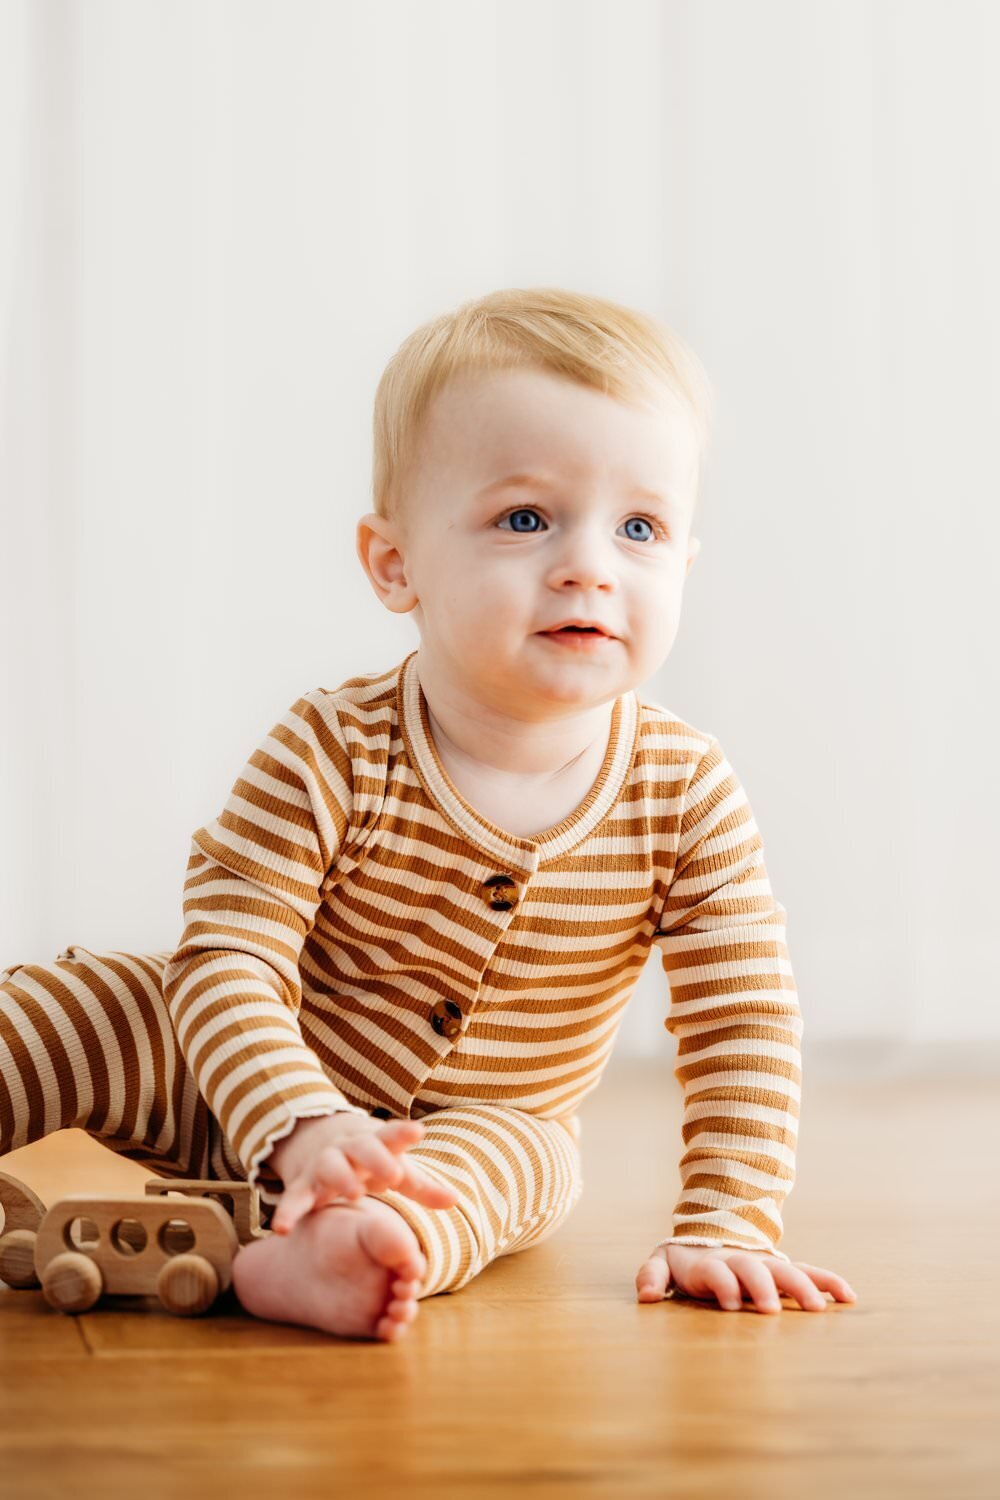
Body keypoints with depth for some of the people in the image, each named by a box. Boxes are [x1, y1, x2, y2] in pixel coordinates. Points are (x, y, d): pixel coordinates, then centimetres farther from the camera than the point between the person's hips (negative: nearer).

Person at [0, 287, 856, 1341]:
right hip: (259, 1095, 0)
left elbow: (743, 1020, -14)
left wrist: (728, 1223, -22)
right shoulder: (330, 754, -26)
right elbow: (229, 960, -28)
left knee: (517, 1161, -32)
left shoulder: (688, 793, -19)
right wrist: (303, 1125, -44)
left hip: (485, 1130, 1)